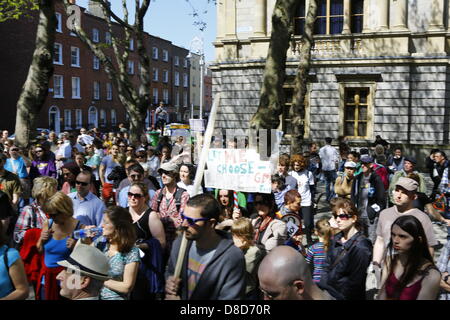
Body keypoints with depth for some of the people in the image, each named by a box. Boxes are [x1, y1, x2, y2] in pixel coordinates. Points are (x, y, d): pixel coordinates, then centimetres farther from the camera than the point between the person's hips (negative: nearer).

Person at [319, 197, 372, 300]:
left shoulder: (361, 247, -14)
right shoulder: (336, 240, 7)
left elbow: (354, 282, -14)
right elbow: (327, 267, 10)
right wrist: (321, 287, -4)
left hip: (345, 295, -6)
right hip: (326, 289, 6)